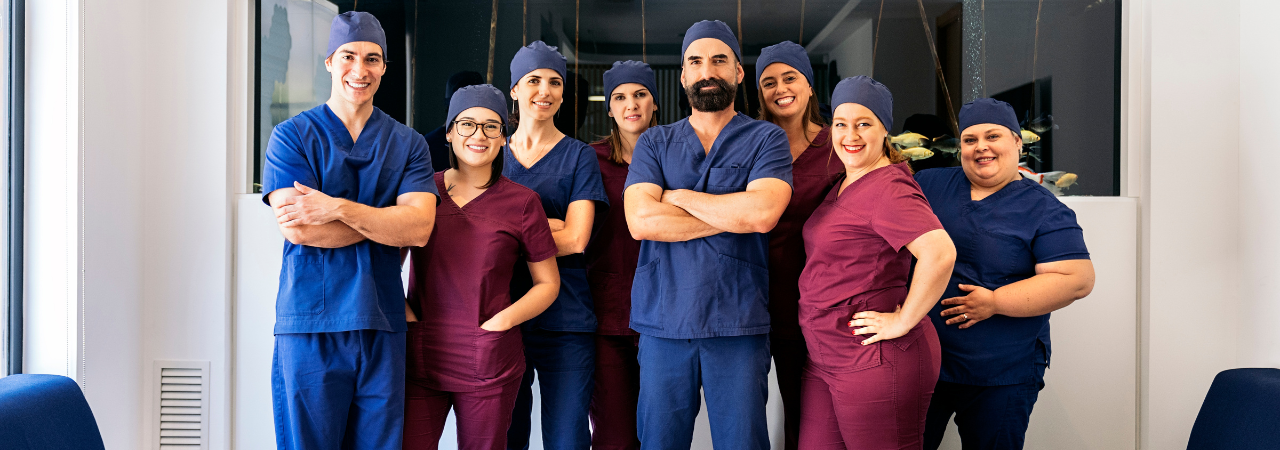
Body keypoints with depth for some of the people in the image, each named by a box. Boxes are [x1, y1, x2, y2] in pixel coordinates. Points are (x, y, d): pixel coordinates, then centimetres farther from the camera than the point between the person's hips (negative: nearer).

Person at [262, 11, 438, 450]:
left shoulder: (408, 144, 9)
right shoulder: (291, 136, 3)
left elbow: (419, 228, -5)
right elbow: (297, 228, -10)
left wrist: (337, 207, -15)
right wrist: (388, 218, -6)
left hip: (382, 326, 2)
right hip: (309, 324, -2)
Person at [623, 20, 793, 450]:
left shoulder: (766, 138, 6)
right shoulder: (654, 143, 11)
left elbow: (763, 213, -13)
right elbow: (640, 220, -6)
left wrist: (679, 197, -3)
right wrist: (734, 214, -7)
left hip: (738, 326, -1)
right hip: (662, 324, 2)